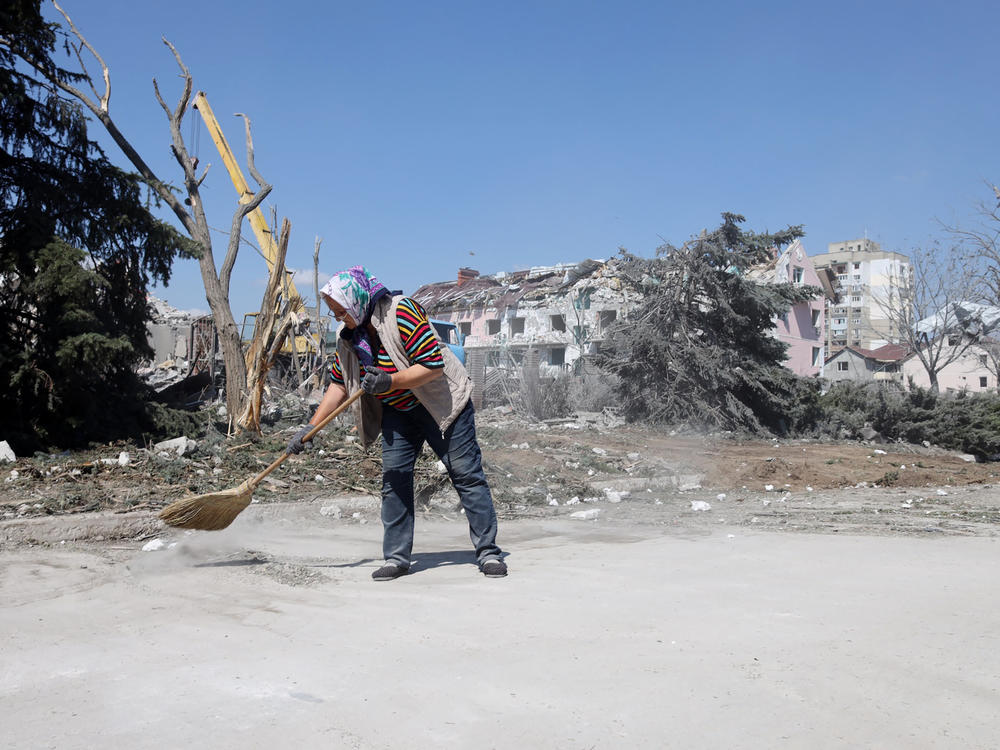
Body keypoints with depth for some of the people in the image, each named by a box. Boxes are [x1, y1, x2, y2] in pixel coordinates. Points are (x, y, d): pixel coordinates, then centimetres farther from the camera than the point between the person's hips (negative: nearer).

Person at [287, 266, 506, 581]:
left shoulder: (402, 312, -25)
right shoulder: (349, 335, -1)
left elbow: (433, 365, -28)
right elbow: (338, 385, 5)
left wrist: (389, 381, -32)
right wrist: (310, 427, -1)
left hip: (442, 406, -7)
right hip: (397, 413, 7)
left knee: (467, 475, -5)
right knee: (393, 480, -1)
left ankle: (489, 552, 1)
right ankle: (396, 557, 7)